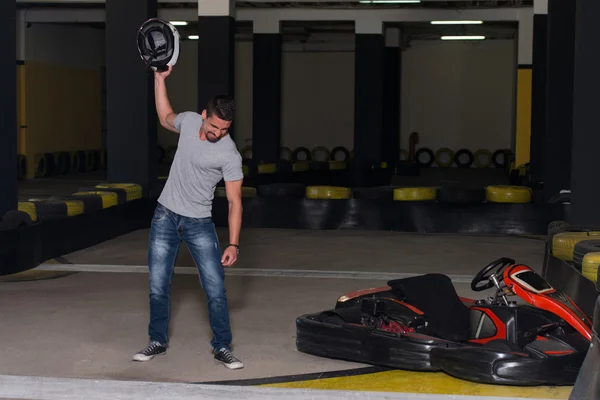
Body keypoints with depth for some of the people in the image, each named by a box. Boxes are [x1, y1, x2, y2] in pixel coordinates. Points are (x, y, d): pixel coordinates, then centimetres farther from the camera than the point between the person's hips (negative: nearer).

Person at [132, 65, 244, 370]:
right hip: (165, 217, 4)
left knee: (216, 288, -9)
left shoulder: (229, 155, -18)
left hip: (199, 224, -3)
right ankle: (158, 342, 22)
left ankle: (222, 347, 5)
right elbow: (165, 118, 20)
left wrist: (233, 244, -21)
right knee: (157, 285, 6)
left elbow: (234, 202, -16)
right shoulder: (190, 121, -4)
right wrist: (160, 78, 16)